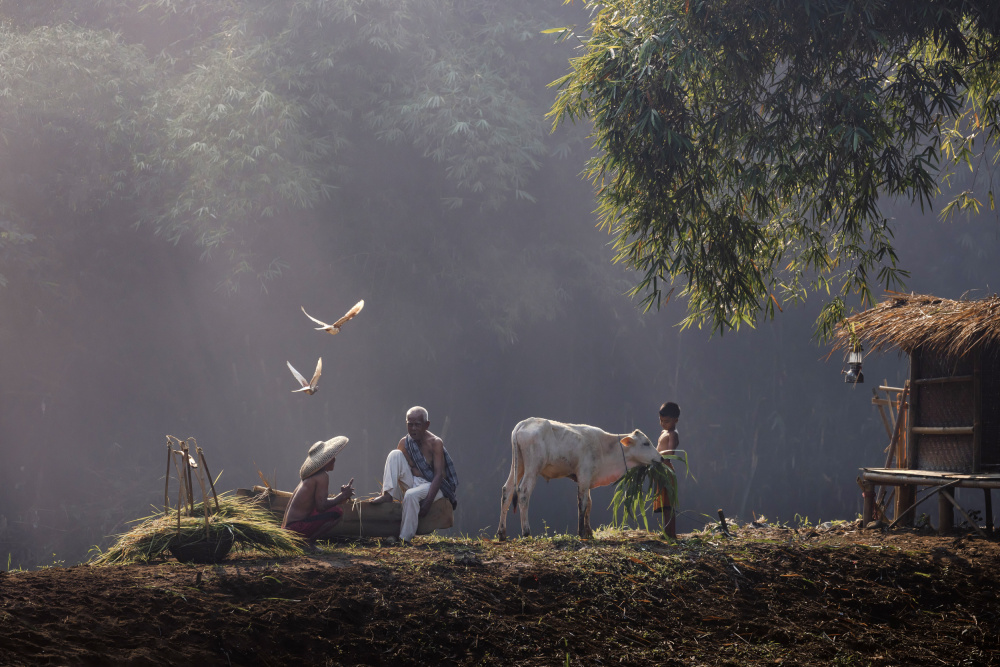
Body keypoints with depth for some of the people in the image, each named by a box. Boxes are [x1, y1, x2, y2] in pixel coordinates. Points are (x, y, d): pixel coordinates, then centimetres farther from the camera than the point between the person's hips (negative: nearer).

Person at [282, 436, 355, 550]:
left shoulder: (310, 478, 19)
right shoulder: (322, 476, -11)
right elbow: (321, 505, -19)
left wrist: (342, 496, 13)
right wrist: (343, 496, -8)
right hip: (297, 527, -10)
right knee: (337, 512, -19)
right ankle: (307, 541, -13)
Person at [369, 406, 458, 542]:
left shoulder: (435, 443, -14)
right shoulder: (404, 443, 2)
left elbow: (438, 475, -19)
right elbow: (392, 469, 7)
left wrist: (428, 502, -29)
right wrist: (385, 491, -5)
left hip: (432, 486, -6)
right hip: (412, 483, 6)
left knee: (411, 495, -38)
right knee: (395, 454, -11)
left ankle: (405, 537, -32)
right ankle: (388, 495, -23)